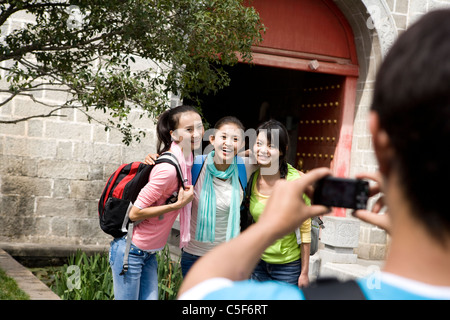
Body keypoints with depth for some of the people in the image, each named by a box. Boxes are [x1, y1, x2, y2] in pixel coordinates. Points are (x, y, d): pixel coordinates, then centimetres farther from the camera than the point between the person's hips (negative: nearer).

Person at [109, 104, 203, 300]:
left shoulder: (187, 160, 0)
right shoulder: (167, 169, -25)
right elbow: (135, 213, -22)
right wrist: (178, 204, -23)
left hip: (149, 254, 8)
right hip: (130, 251, -8)